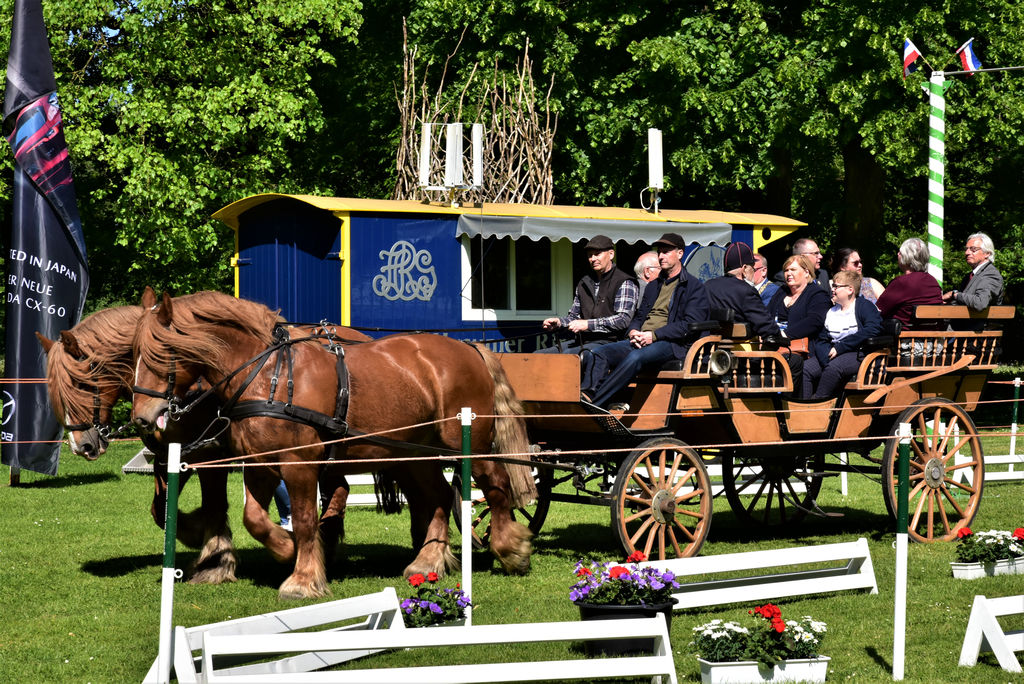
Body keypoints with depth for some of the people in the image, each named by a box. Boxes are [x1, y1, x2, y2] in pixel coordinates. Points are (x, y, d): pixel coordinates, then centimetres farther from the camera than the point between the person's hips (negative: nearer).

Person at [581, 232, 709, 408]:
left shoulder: (695, 287, 5)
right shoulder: (653, 286, 28)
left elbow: (690, 324, -6)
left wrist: (654, 335, -14)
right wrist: (633, 332, 2)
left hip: (671, 344, -7)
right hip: (639, 341, 7)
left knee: (635, 357, -38)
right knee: (596, 354, -19)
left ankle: (592, 402, -44)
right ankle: (588, 396, -40)